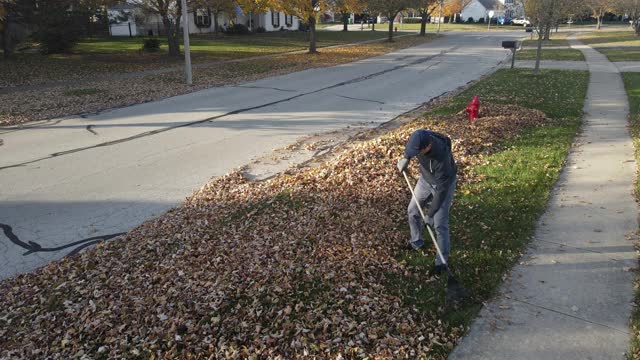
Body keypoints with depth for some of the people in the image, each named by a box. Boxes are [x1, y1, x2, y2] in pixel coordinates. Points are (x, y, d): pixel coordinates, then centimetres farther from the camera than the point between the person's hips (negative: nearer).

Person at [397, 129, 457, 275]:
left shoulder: (442, 158, -43)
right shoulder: (421, 138, -27)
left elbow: (442, 189, -32)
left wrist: (430, 214, -26)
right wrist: (406, 158, -9)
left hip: (444, 183, -6)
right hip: (426, 178, 7)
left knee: (440, 224, -6)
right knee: (413, 210, 14)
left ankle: (442, 262, 7)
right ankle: (416, 242, 36)